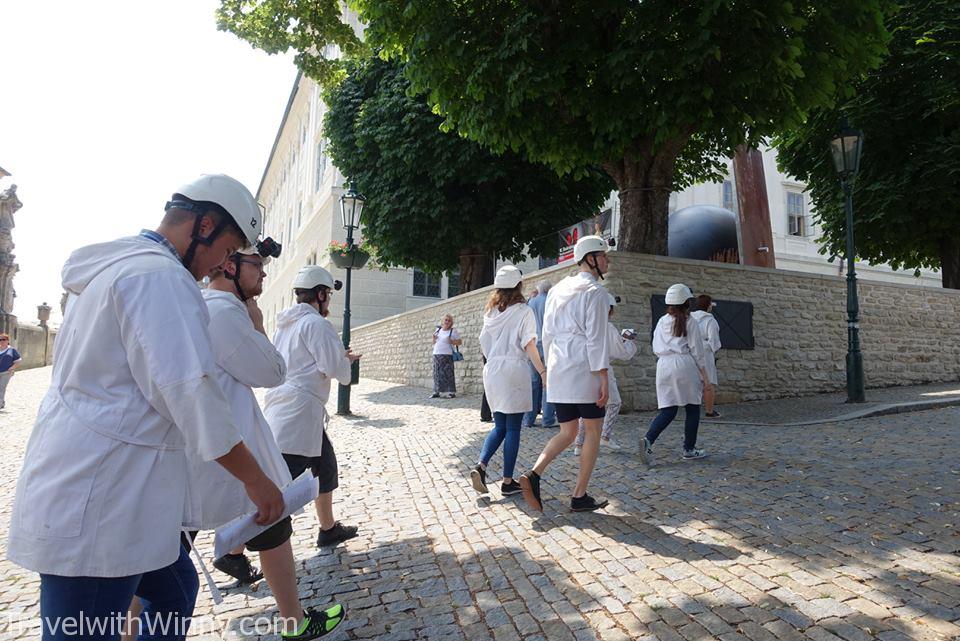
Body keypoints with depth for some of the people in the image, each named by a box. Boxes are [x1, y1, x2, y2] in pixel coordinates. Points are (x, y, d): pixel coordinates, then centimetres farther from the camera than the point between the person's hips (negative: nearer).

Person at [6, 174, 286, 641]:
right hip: (95, 503, -10)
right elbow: (189, 389, -25)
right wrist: (254, 478, -17)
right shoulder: (161, 276, -19)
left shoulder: (116, 265, 15)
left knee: (175, 590, 20)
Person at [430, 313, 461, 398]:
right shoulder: (438, 330, 14)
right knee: (437, 373, 4)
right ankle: (437, 392, 10)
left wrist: (452, 342, -14)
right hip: (436, 354, 5)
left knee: (447, 373, -7)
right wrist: (434, 338, 1)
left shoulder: (453, 331, 0)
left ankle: (450, 392, -3)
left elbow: (459, 342, 1)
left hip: (447, 355, -5)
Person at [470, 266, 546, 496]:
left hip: (492, 371, 6)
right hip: (513, 371, -5)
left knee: (499, 426, 16)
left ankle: (481, 466, -1)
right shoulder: (524, 311, -6)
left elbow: (483, 343, 12)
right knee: (513, 428, 3)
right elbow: (529, 345, -12)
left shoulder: (491, 311, 11)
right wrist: (542, 372, -13)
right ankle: (507, 481, 8)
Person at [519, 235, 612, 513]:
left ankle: (534, 474, -4)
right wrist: (604, 380, -12)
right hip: (585, 369, -7)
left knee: (567, 432, 15)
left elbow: (547, 334, 16)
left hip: (558, 370, 7)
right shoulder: (595, 291, -8)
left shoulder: (558, 289, 14)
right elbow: (596, 338, -14)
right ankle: (579, 496, 12)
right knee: (593, 432, 8)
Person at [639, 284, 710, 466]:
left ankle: (648, 440, -16)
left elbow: (656, 349, 11)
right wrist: (704, 375, 4)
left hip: (664, 365, 4)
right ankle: (689, 449, 18)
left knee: (668, 410, 6)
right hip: (684, 364, -4)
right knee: (692, 408, 12)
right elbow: (697, 351, -2)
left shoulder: (661, 321, 10)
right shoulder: (689, 322, -3)